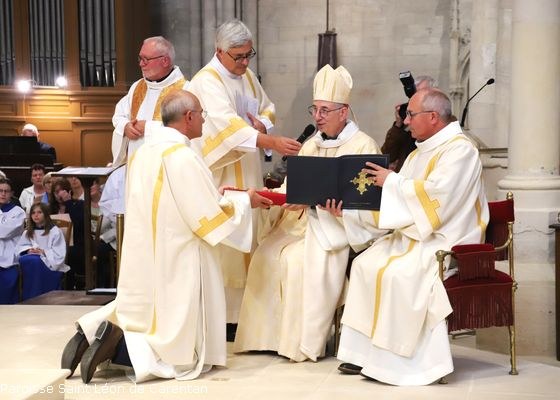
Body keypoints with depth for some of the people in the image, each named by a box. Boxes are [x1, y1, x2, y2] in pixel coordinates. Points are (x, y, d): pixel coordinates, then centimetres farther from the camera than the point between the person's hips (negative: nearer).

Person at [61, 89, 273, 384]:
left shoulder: (143, 152, 8)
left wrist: (215, 195, 19)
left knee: (146, 323, 23)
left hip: (143, 264, 8)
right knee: (182, 352, 2)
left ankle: (93, 330, -1)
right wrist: (243, 201, 4)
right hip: (173, 265, -8)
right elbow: (210, 217, -13)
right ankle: (116, 347, -17)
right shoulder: (182, 156, -17)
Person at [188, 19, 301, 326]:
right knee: (223, 240, -7)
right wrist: (272, 142, -42)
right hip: (220, 172, -8)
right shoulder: (207, 81, -16)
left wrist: (263, 124, -4)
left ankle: (245, 307, 19)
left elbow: (267, 108, 22)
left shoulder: (247, 76, 10)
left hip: (247, 171, 8)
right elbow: (228, 124, -31)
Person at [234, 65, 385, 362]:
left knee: (303, 259, -30)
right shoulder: (310, 145, 20)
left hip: (336, 223, -6)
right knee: (266, 254, -17)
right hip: (299, 220, 7)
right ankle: (267, 334, -10)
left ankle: (303, 340, -20)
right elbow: (290, 187, 15)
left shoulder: (363, 146, -3)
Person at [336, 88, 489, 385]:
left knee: (396, 274, -29)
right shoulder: (423, 150, 17)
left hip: (446, 241, -9)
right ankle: (364, 352, -5)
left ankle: (393, 360, -18)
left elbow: (435, 194, -25)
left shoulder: (459, 149, -13)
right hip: (416, 234, 9)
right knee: (364, 263, -6)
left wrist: (392, 181, -14)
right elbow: (408, 192, 19)